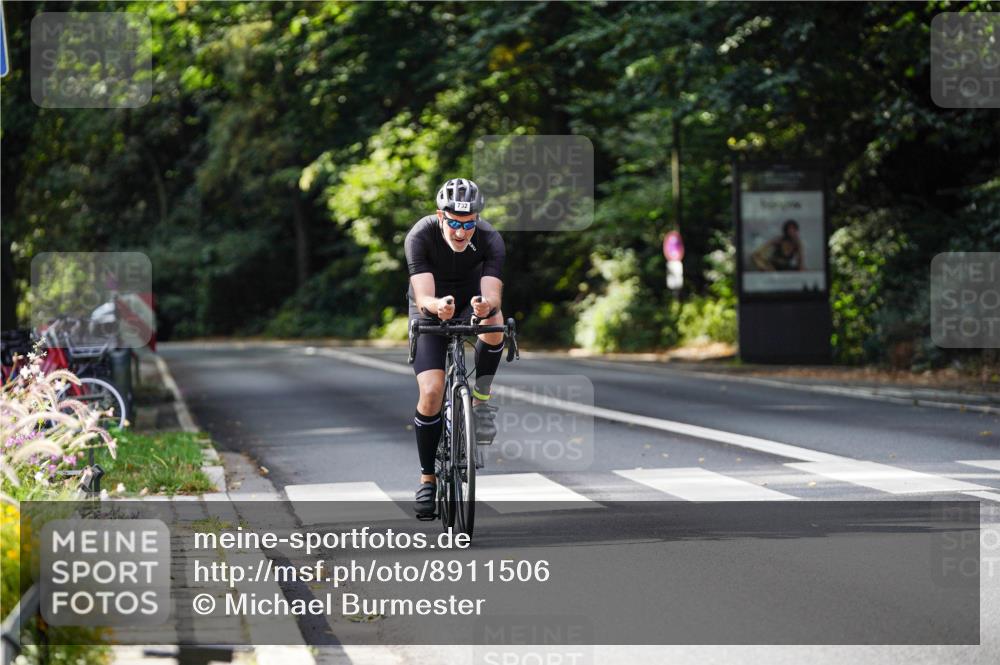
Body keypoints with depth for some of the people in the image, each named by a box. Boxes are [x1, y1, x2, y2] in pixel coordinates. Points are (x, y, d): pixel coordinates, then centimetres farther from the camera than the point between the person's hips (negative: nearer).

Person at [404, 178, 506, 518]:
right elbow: (423, 297, -36)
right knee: (432, 392, -17)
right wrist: (438, 306, -59)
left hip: (470, 301, 1)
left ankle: (481, 399, -13)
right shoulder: (421, 236, -28)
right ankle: (427, 478, 1)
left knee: (494, 323, -37)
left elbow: (493, 295, -35)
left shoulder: (490, 240, -25)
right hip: (430, 309, -1)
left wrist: (486, 305, -59)